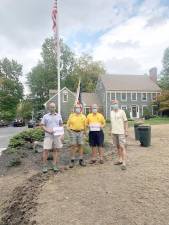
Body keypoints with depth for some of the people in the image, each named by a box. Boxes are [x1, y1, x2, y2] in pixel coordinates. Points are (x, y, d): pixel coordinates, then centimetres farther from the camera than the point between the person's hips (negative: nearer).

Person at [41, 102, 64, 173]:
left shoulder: (59, 116, 9)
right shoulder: (45, 116, 3)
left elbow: (61, 125, 12)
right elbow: (42, 125, 2)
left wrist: (62, 134, 3)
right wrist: (48, 130, -14)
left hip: (57, 136, 2)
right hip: (48, 136, -2)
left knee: (55, 150, 7)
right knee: (46, 150, -2)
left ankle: (54, 165, 17)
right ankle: (44, 166, 12)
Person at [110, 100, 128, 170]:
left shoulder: (122, 112, -5)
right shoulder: (111, 112, 11)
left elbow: (125, 122, -4)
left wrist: (126, 131, -9)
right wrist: (111, 130, 15)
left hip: (121, 132, -5)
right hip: (114, 132, 6)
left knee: (122, 147, -8)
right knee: (118, 147, 14)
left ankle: (124, 163, -6)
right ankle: (120, 160, 26)